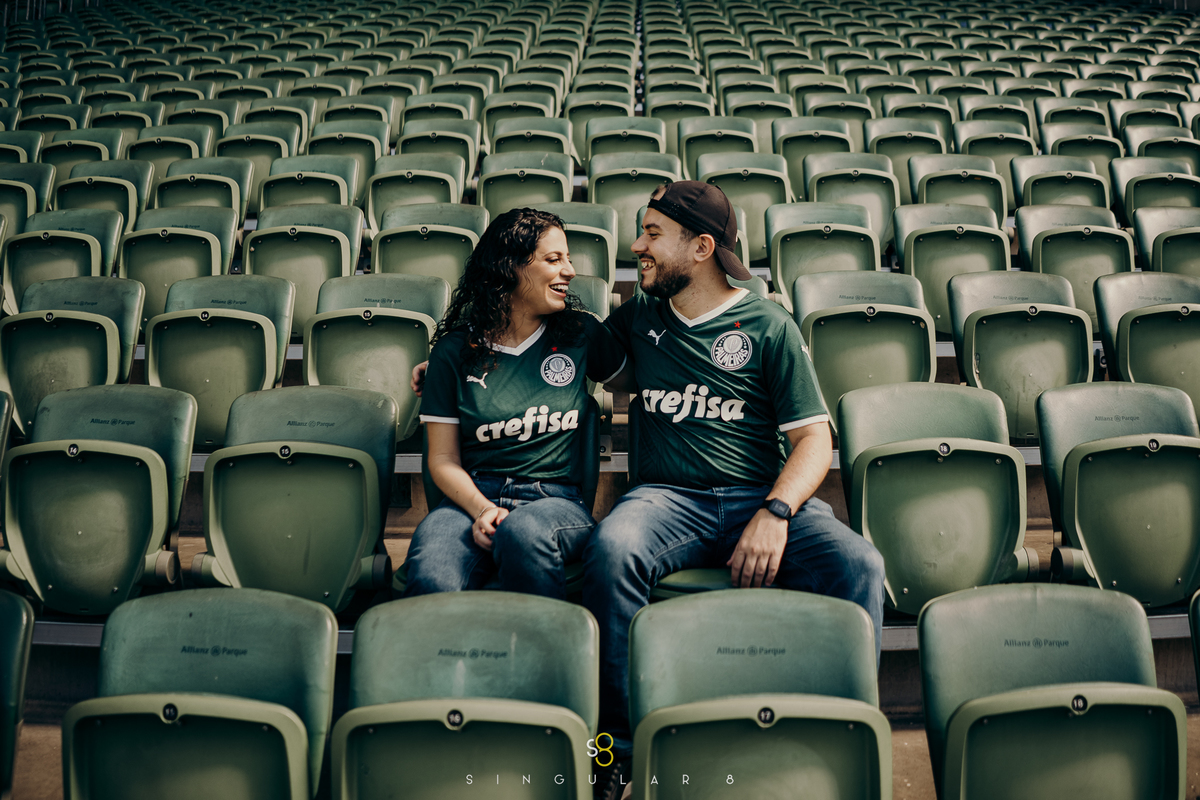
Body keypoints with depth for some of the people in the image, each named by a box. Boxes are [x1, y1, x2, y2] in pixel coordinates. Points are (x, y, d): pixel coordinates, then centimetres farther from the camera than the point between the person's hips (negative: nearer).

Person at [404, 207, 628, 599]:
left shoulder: (581, 333, 11)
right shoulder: (455, 350, 7)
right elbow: (444, 458, 4)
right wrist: (481, 509, -12)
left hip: (556, 498, 1)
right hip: (472, 497, -1)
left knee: (523, 532, -38)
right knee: (432, 581, -35)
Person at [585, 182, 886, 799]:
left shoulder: (768, 326, 7)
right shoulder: (638, 319, 17)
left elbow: (814, 437, 3)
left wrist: (775, 513, -17)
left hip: (760, 495, -1)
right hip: (668, 497, 1)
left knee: (859, 565, -28)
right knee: (611, 549, -33)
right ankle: (619, 748, -22)